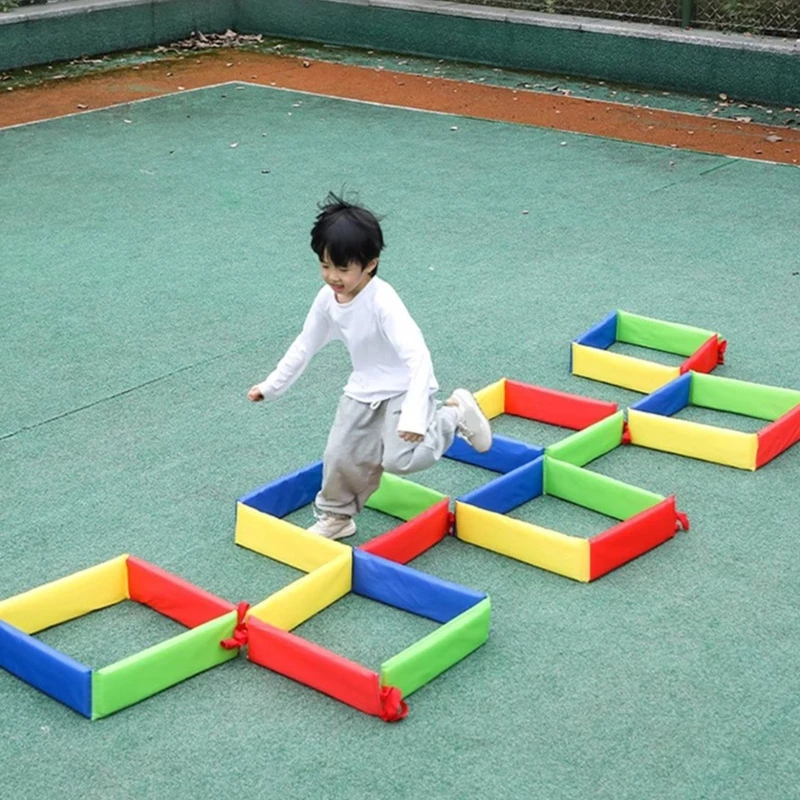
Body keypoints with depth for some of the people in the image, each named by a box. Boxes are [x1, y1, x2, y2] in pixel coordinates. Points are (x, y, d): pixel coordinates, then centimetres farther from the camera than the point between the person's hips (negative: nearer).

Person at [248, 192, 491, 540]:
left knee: (401, 460, -21)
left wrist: (414, 414, -43)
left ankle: (455, 414, 3)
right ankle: (334, 516, 32)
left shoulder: (382, 301, -30)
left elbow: (418, 356, -35)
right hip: (363, 389, 6)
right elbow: (305, 345, 8)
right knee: (340, 457, 5)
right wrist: (271, 385, 14)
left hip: (403, 388, -6)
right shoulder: (327, 299, -9)